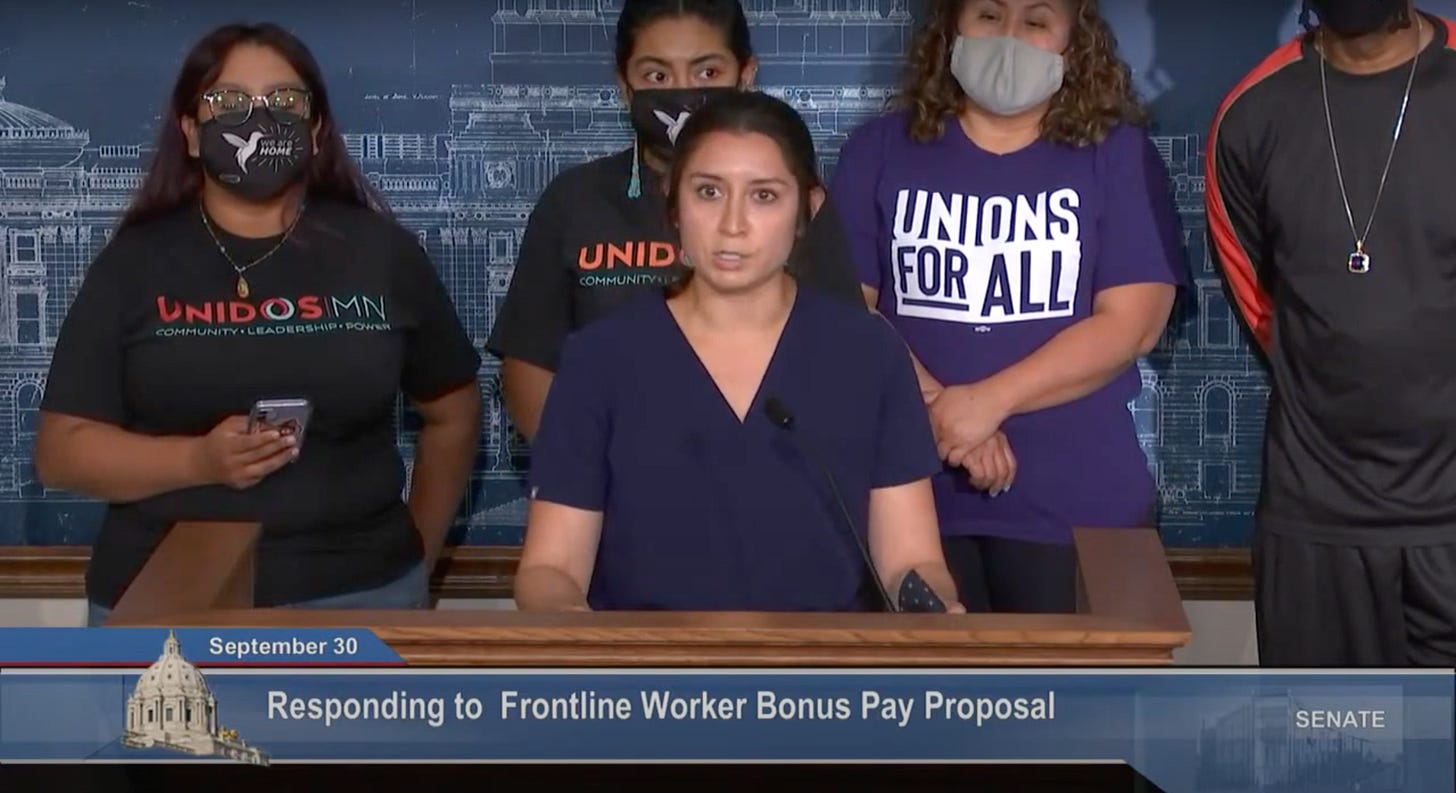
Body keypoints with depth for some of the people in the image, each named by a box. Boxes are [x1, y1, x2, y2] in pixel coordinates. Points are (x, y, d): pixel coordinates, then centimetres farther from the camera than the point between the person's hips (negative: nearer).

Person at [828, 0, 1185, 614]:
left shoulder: (1118, 154, 2)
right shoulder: (878, 150, 6)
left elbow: (1132, 321, -7)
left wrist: (987, 401, -17)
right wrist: (938, 407, -15)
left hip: (1077, 502, -1)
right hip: (915, 494, 1)